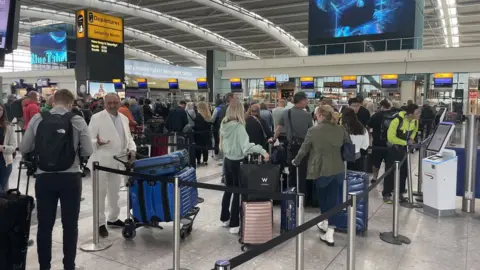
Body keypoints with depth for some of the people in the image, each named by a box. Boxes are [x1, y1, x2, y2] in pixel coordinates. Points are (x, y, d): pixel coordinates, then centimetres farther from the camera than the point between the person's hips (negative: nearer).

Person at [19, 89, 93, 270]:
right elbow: (87, 151, -5)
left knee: (44, 224, 13)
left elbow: (24, 149, 3)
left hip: (44, 177, 1)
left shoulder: (37, 119, -1)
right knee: (70, 224, 11)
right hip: (70, 178, -1)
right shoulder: (78, 121, -5)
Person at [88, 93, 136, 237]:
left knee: (114, 192, 17)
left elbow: (128, 138, 16)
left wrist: (132, 149, -2)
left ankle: (113, 218, 32)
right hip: (101, 162, -6)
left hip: (117, 162, 6)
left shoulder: (124, 119, 11)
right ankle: (100, 223, 11)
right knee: (100, 193, 1)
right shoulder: (97, 118, -8)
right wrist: (97, 143, -33)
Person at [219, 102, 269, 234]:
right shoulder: (238, 127, -21)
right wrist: (262, 151, -33)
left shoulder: (224, 125, 2)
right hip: (237, 162, -8)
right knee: (238, 192, 1)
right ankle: (234, 224, 6)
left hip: (227, 159, 8)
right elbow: (246, 146, -30)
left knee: (228, 189, 19)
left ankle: (225, 218, 30)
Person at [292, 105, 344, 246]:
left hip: (321, 169, -4)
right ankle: (329, 232, 13)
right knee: (333, 198, 8)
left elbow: (304, 149, -2)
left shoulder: (313, 130, -11)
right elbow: (342, 148, 13)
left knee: (322, 197, 18)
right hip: (338, 169, 4)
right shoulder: (340, 130, 2)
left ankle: (326, 222, 31)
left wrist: (296, 162, 15)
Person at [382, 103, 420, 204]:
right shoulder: (397, 120, -28)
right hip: (393, 148, -6)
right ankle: (386, 194, 6)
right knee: (390, 171, -2)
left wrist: (411, 139, -3)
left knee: (403, 171, 10)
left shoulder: (415, 121, -8)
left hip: (404, 149, 6)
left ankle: (400, 193, 23)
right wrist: (406, 142, -24)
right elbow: (391, 137, -27)